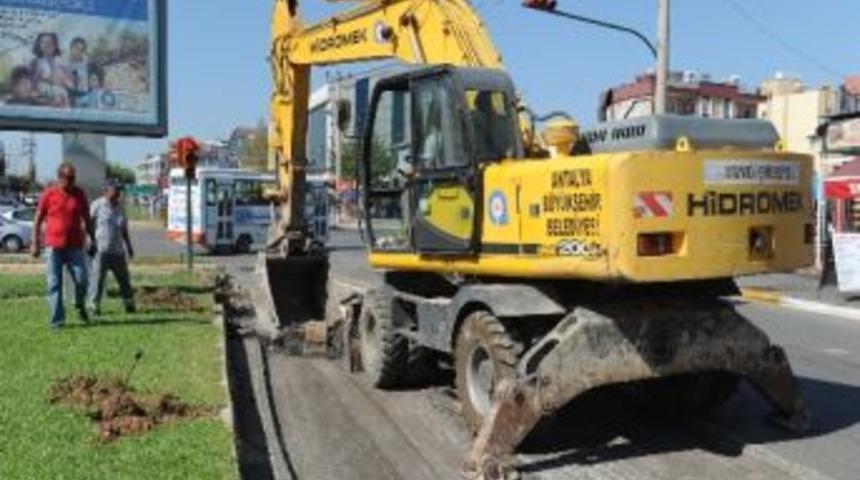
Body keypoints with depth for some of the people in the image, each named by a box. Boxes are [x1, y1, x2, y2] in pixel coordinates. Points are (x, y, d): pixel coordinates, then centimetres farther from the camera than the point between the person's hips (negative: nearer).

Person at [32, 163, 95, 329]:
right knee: (54, 284, 1)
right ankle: (57, 319, 8)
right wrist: (35, 243, -1)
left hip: (75, 246, 1)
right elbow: (38, 219, 4)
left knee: (81, 279, -5)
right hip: (53, 246, -1)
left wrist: (93, 241, 10)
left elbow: (87, 220, 13)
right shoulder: (48, 194, 0)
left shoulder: (79, 194, 6)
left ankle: (80, 306, 23)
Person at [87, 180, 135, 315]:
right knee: (97, 278, -6)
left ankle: (129, 304, 20)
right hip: (101, 250, -5)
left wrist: (129, 246, 16)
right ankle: (94, 306, 3)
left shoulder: (120, 208, 14)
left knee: (124, 279, 10)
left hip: (118, 250, 5)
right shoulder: (97, 205, -3)